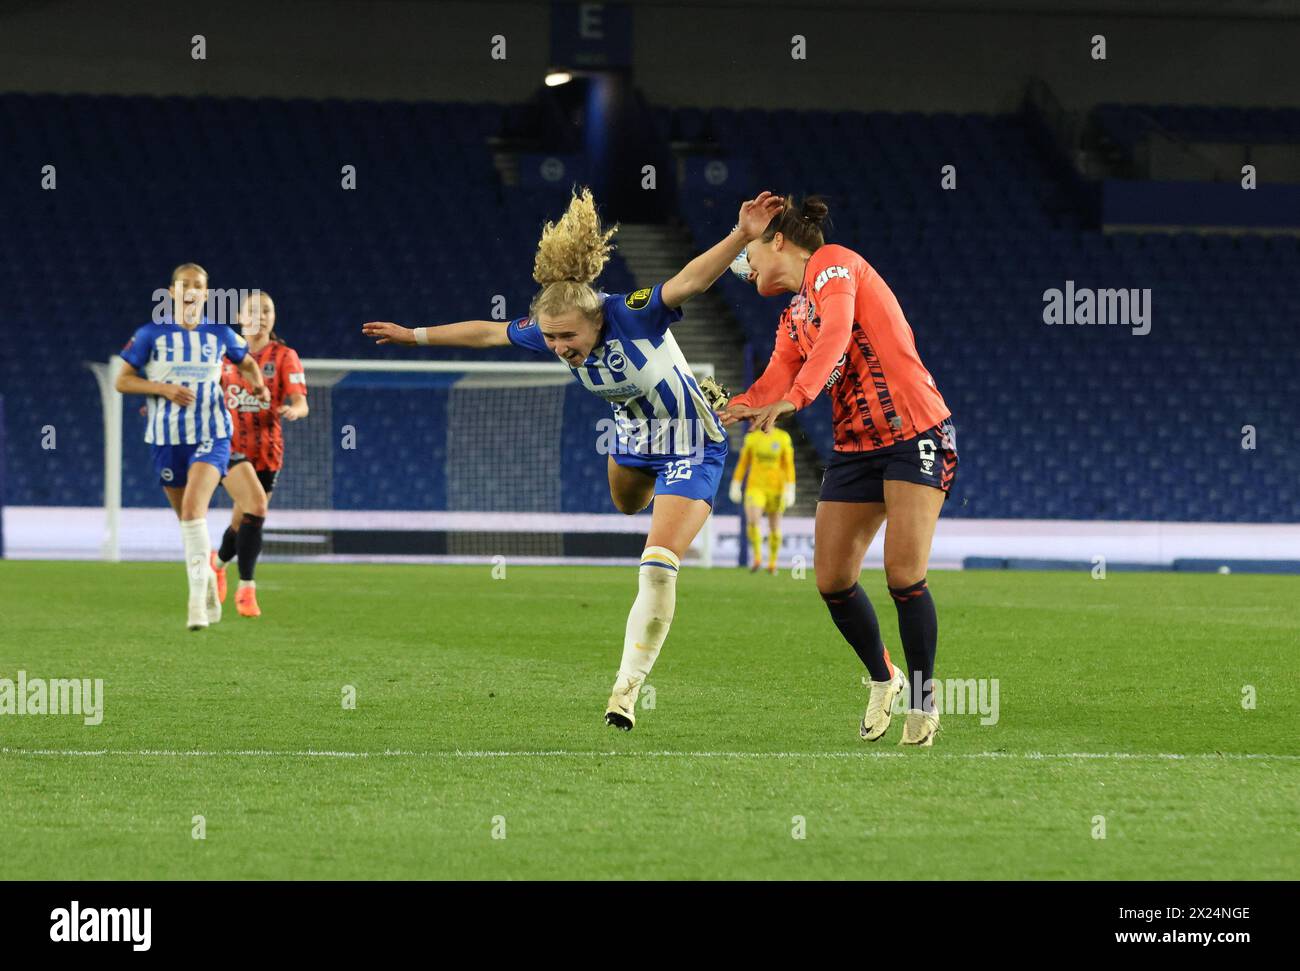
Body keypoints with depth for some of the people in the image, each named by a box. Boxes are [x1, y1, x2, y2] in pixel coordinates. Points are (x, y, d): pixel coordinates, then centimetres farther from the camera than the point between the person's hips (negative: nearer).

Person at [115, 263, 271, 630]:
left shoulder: (220, 334, 4)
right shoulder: (152, 335, -1)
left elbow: (247, 363, 22)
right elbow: (122, 381, 0)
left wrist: (258, 383, 0)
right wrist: (164, 388, -15)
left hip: (211, 436, -2)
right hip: (167, 437, 2)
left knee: (193, 508, -22)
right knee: (187, 517, 11)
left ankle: (197, 597, -23)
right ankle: (207, 577, 37)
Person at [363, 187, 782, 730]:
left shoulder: (633, 315, -35)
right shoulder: (547, 332, -17)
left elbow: (691, 280, -50)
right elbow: (487, 332, 0)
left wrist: (741, 237, -66)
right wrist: (416, 336, 8)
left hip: (689, 447, -7)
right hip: (632, 433, 7)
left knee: (657, 568, -16)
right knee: (626, 504, 38)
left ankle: (626, 691, -8)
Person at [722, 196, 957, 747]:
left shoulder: (833, 264, -7)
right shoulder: (793, 317, 19)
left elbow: (835, 335, -26)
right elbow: (772, 391, 11)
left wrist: (792, 399, -39)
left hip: (916, 434, -8)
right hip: (855, 447, 8)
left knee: (904, 576, -14)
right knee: (833, 580, 0)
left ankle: (922, 700, 1)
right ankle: (882, 681, 21)